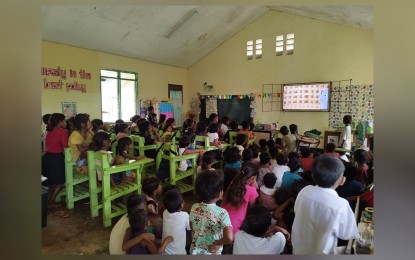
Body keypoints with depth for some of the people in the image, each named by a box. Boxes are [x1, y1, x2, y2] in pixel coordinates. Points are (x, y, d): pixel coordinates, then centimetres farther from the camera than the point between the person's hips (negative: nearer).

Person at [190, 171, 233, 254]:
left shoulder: (194, 208, -12)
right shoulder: (222, 213, -27)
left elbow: (191, 228, 2)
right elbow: (229, 238, -37)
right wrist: (217, 244, -19)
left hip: (195, 251, 4)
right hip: (212, 253, -4)